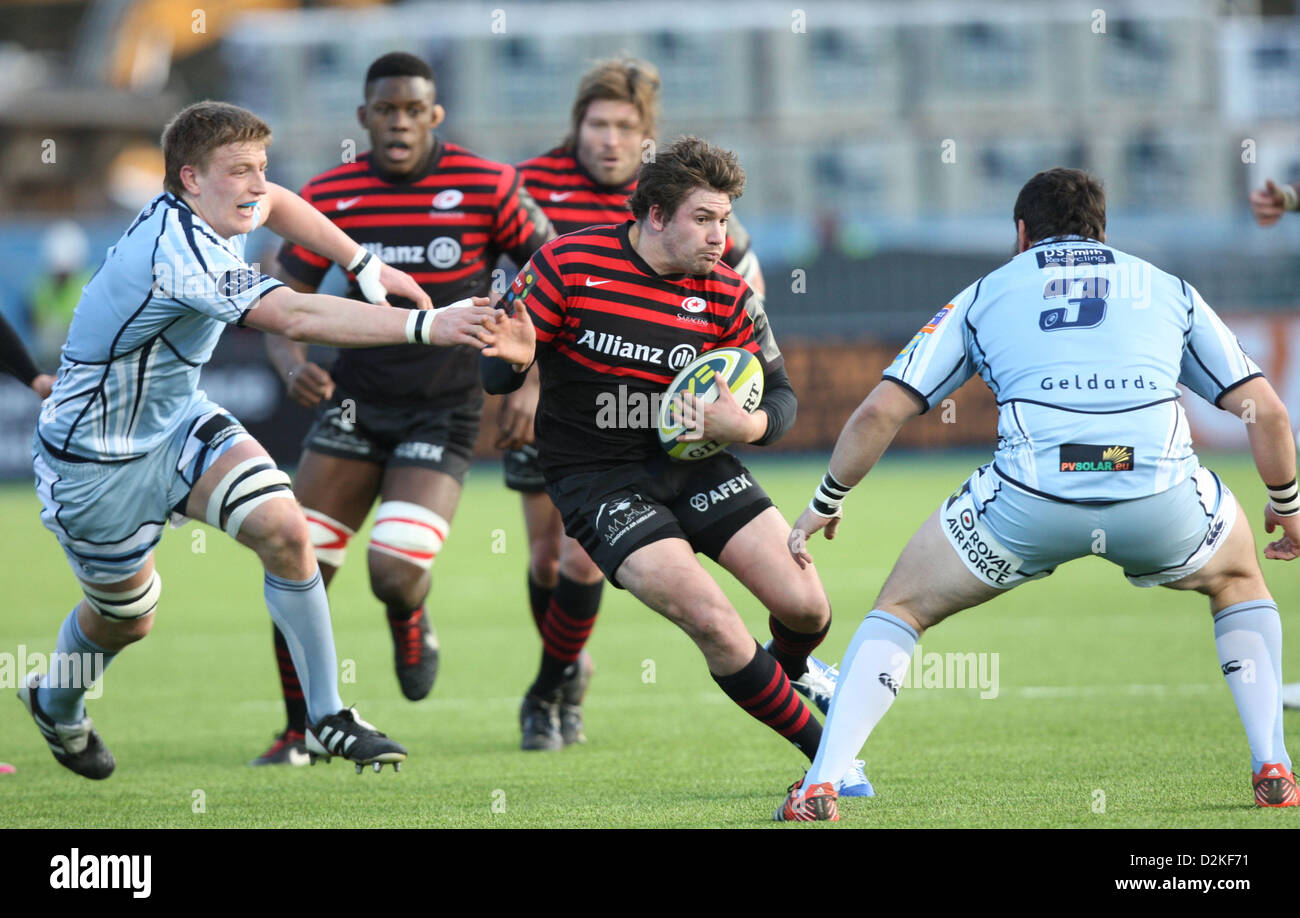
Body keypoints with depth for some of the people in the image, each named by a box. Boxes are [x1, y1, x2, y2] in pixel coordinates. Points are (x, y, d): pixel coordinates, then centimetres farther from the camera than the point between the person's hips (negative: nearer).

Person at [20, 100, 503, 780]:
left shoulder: (207, 211, -7)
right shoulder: (181, 251, -35)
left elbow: (274, 203, 19)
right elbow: (296, 318, -46)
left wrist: (365, 265, 9)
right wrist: (425, 325, -51)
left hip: (178, 419, 8)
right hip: (97, 461, -8)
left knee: (283, 527, -15)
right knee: (125, 617, 13)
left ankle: (327, 719, -7)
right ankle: (55, 705, 47)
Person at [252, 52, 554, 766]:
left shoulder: (487, 188, -9)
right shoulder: (328, 197, -3)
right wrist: (293, 365, -21)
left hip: (443, 412, -3)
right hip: (356, 400, 3)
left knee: (395, 575, -19)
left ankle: (411, 621, 20)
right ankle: (298, 732, 13)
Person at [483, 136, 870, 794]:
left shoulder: (727, 294, -4)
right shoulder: (568, 265, -12)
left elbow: (780, 397, 3)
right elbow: (494, 375, -5)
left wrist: (747, 424, -20)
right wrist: (514, 359, -30)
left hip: (692, 462, 4)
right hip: (598, 482, -4)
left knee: (805, 607, -6)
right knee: (712, 621, -21)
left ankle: (787, 672, 33)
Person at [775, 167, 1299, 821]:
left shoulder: (985, 294, 24)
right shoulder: (1166, 289, 27)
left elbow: (880, 410, 18)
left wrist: (826, 502, 33)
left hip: (1030, 497, -1)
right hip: (1158, 489, 1)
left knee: (903, 604, 23)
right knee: (1237, 580, 34)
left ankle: (818, 789, 8)